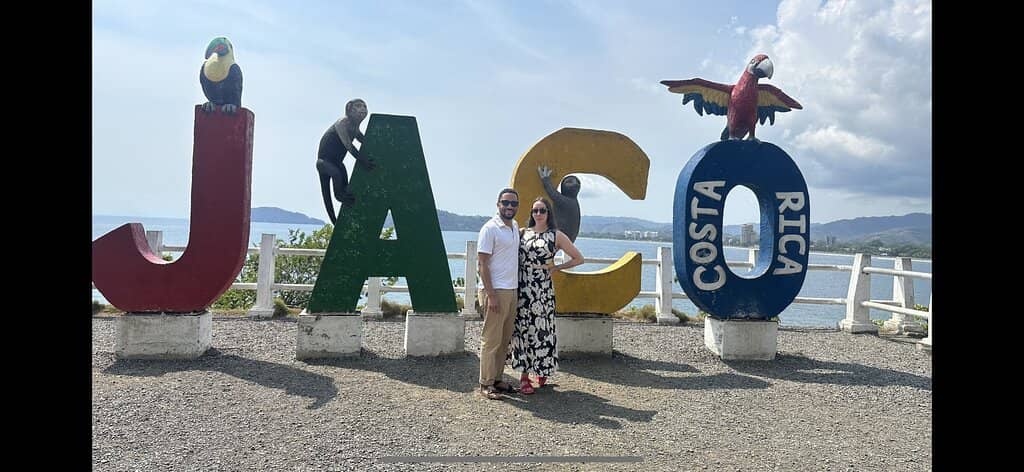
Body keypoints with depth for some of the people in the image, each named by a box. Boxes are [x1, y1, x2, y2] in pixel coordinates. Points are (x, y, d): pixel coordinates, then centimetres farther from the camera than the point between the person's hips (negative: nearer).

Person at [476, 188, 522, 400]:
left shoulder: (515, 226, 12)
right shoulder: (490, 229, -10)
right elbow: (483, 264, -14)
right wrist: (491, 295, -19)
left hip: (512, 291, 8)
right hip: (496, 291, -8)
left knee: (504, 339, 12)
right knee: (491, 339, -3)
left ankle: (497, 379, 21)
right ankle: (486, 384, 4)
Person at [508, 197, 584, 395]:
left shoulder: (556, 235, 2)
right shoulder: (522, 233, 9)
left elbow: (578, 259, 6)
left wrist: (556, 267, 2)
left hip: (543, 289, -2)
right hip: (522, 287, 2)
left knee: (541, 329, 0)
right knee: (522, 330, 1)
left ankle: (542, 370, 17)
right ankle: (524, 376, 8)